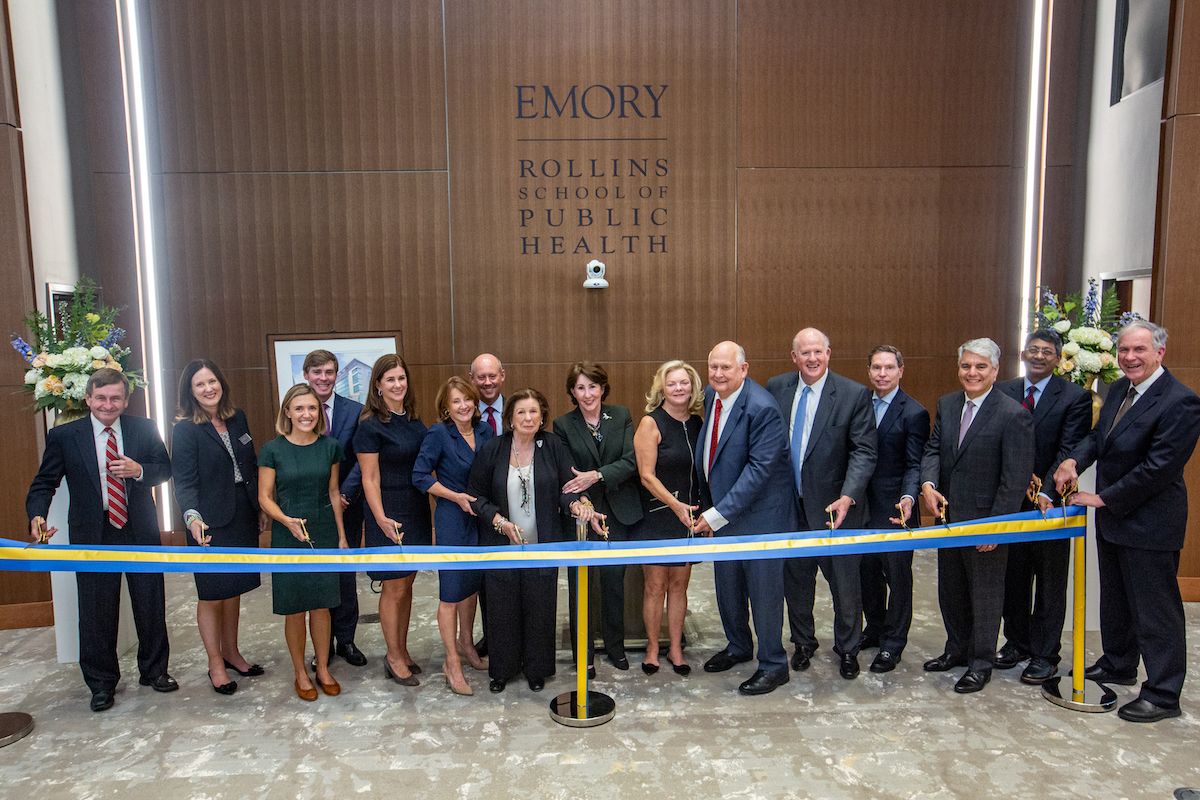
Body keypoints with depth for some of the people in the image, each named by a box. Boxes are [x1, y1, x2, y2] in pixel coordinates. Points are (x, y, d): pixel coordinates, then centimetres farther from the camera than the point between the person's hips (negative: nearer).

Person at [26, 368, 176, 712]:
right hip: (93, 536, -1)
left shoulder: (144, 428, 0)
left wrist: (139, 471, -17)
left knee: (151, 606, 11)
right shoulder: (64, 436, -3)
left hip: (141, 531, 1)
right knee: (96, 613, 8)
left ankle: (154, 670, 30)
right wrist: (37, 515, -19)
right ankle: (101, 683, 26)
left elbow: (165, 469, 4)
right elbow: (44, 482, -1)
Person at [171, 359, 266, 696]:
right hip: (210, 523, -5)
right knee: (211, 594, 6)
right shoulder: (186, 430, -11)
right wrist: (192, 517, -32)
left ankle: (231, 653, 31)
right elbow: (184, 482, -15)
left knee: (233, 589, 15)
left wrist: (261, 508, 14)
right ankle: (216, 665, 19)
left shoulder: (237, 418, 6)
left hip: (242, 517, 5)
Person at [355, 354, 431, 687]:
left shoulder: (413, 420, 7)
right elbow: (370, 479, -13)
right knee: (393, 588, 3)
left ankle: (402, 650, 28)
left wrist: (430, 510, 7)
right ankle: (394, 659, 17)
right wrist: (381, 518, -20)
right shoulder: (370, 425, -12)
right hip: (390, 514, -6)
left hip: (417, 510, 6)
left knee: (406, 585, 15)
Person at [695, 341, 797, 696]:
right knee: (727, 584, 19)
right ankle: (738, 646, 42)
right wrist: (709, 507, 10)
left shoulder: (762, 408, -22)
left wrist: (718, 514, -23)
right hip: (719, 510, 8)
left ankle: (773, 666, 23)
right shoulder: (711, 396, 2)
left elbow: (759, 469, -24)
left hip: (759, 513, -7)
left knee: (763, 589, 5)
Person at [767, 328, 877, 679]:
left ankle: (847, 649, 34)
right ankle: (803, 642, 40)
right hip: (790, 505, 3)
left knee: (844, 582, 12)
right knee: (795, 579, 18)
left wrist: (847, 496, -27)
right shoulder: (776, 388, -2)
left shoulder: (854, 394, -12)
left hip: (834, 506, -3)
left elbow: (864, 451, -14)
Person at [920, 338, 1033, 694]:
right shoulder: (947, 405, 5)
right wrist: (928, 484, -14)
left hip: (985, 520, -6)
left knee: (985, 595, 10)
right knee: (950, 590, 19)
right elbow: (933, 449, 6)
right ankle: (957, 649, 39)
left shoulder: (1013, 415, -15)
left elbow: (1015, 479, -16)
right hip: (948, 515, 6)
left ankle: (980, 664, 26)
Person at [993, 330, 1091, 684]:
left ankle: (1044, 654, 19)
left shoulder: (1076, 397, -6)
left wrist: (1045, 492, -24)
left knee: (1050, 582, 8)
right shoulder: (1003, 391, 3)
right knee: (1013, 577, 15)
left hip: (1051, 501, -3)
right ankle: (1016, 641, 31)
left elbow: (1069, 452, -13)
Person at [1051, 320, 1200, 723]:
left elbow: (1158, 467, -23)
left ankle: (1163, 694, 15)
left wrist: (1103, 497, -17)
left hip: (1150, 524, -9)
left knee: (1155, 609, 3)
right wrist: (1074, 460, -9)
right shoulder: (1119, 389, 6)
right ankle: (1118, 665, 40)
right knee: (1115, 599, 22)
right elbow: (1098, 436, 12)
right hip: (1112, 516, 9)